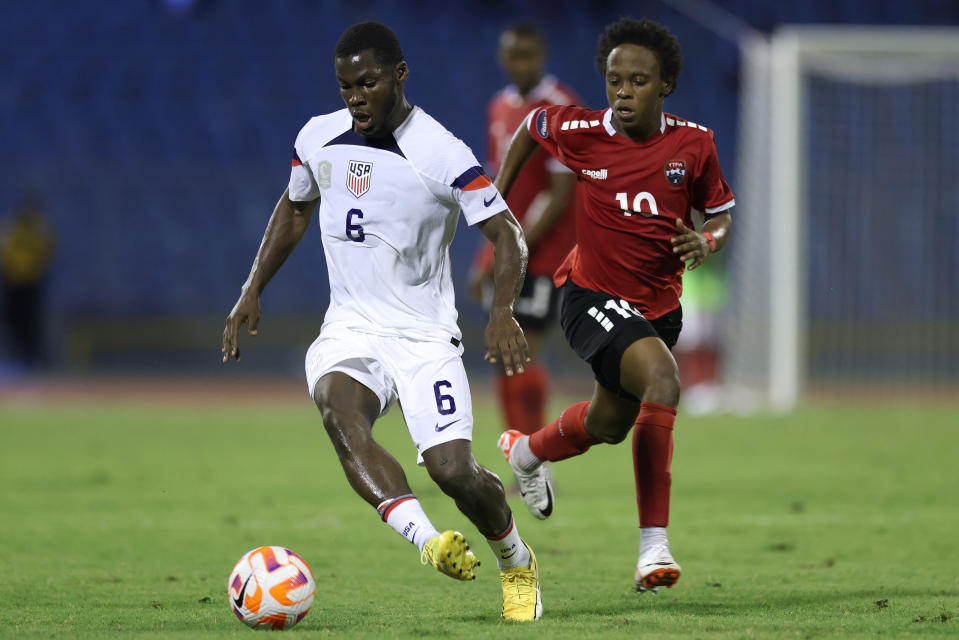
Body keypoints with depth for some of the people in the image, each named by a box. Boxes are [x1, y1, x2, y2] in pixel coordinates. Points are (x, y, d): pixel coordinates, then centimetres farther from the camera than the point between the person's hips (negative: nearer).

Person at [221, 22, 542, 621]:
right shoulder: (318, 138, 3)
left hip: (424, 335, -3)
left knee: (454, 469, -16)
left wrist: (503, 310, -29)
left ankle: (517, 563, 18)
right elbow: (294, 208, 23)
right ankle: (429, 543, -46)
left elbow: (509, 235, -12)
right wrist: (252, 292, 16)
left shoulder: (442, 154, -12)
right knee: (339, 411, -32)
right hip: (349, 330, 3)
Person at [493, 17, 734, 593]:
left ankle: (528, 451, 56)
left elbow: (722, 214, 5)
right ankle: (654, 544, -23)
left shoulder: (694, 144, -9)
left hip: (659, 303, 5)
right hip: (593, 294, -5)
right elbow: (532, 126, 10)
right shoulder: (580, 133, -13)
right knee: (661, 378, -31)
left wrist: (708, 241, -18)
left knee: (609, 424, 21)